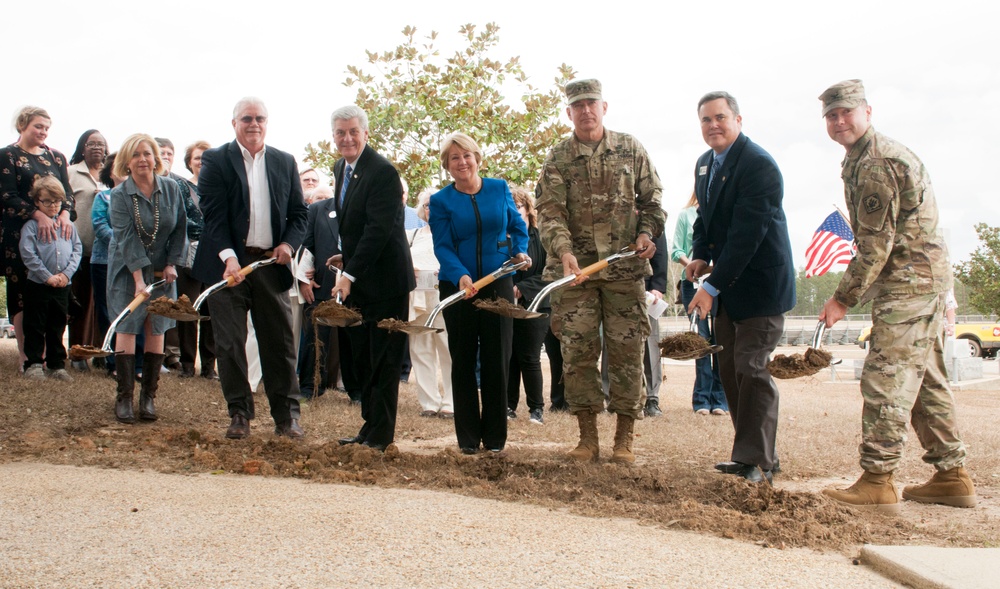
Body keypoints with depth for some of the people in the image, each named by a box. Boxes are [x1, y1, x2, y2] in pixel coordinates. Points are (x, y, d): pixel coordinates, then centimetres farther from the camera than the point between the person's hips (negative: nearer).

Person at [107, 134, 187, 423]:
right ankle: (124, 397, 0)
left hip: (161, 270, 2)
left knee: (156, 330, 1)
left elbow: (180, 228, 5)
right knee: (126, 329, -5)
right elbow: (126, 237, -16)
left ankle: (148, 396, 8)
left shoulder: (171, 189, -3)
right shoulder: (119, 194, -10)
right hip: (128, 270, -2)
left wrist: (172, 263, -4)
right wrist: (138, 279, -23)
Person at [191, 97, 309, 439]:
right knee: (229, 343, 2)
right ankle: (239, 414, 14)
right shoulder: (215, 161, 1)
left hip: (271, 263, 2)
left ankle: (286, 415, 13)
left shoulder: (285, 163, 12)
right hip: (229, 263, -2)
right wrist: (228, 257, -21)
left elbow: (299, 212, 13)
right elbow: (213, 215, -8)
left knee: (280, 343, 4)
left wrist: (290, 243, -6)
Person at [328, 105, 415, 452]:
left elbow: (378, 229, -23)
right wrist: (345, 259, 10)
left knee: (383, 361, -1)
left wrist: (350, 274, -24)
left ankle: (381, 435, 6)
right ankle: (369, 427, 23)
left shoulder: (383, 172, -16)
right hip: (356, 280, 9)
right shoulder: (341, 168, 12)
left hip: (384, 279, -9)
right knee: (361, 358, 13)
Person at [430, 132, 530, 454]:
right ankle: (468, 437, 13)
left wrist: (521, 251, -5)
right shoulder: (441, 201, -2)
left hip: (498, 284, 1)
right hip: (458, 286, -1)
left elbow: (518, 227, 15)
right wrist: (461, 276, -26)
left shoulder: (499, 189, 4)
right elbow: (442, 247, -10)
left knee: (497, 360, 2)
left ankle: (495, 437, 12)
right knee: (463, 360, 4)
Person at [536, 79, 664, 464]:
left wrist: (648, 232, -4)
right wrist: (563, 251, -23)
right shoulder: (557, 159, 3)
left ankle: (624, 438, 10)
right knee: (577, 350, -1)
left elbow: (652, 198, 14)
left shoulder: (631, 149, 8)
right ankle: (588, 437, 10)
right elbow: (550, 211, -6)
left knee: (627, 349, 0)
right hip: (575, 268, 0)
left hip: (625, 268, 0)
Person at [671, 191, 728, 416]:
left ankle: (719, 399, 3)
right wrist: (689, 264, -13)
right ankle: (702, 399, 2)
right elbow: (676, 249, 6)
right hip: (693, 282, 0)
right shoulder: (686, 215, 10)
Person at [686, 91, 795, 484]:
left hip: (759, 284, -9)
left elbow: (746, 234, -24)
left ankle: (757, 462, 2)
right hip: (727, 287, 9)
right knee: (729, 370, 11)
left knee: (752, 370, -7)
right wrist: (700, 256, 1)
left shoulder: (759, 165, -18)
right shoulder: (705, 163, 10)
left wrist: (713, 286, -26)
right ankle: (751, 454, 21)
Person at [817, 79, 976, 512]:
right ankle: (952, 477, 20)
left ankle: (877, 481, -7)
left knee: (886, 381, -9)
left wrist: (843, 298, -15)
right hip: (929, 279, 11)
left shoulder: (875, 164, -15)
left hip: (907, 282, -11)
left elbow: (875, 244, -19)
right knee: (927, 380, 14)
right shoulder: (875, 156, 19)